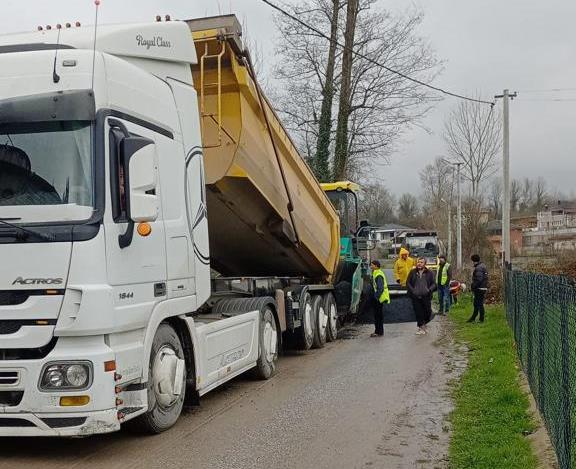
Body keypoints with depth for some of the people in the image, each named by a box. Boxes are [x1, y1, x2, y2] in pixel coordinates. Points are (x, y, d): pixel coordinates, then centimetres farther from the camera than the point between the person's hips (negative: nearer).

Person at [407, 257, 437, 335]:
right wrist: (412, 290, -6)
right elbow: (408, 282, 9)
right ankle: (421, 327, 13)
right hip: (416, 296, 0)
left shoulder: (429, 273, 4)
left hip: (426, 296, 0)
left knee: (427, 311, 4)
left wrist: (429, 290, -13)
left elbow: (434, 284, 6)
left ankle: (423, 324, 29)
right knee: (418, 312, 1)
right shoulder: (413, 272, 7)